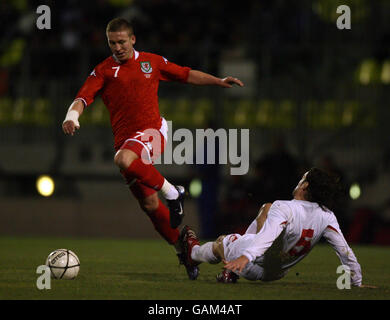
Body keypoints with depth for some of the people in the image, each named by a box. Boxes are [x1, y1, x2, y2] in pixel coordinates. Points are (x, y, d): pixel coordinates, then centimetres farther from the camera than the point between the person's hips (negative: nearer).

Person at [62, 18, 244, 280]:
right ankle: (183, 250, 17)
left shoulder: (152, 62, 9)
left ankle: (172, 192, -19)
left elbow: (186, 75, 19)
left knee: (123, 159, -36)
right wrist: (72, 116, -27)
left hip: (152, 132, -3)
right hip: (124, 138, 3)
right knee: (150, 205, 3)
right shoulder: (104, 71, 6)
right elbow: (83, 98, -6)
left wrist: (219, 81, 10)